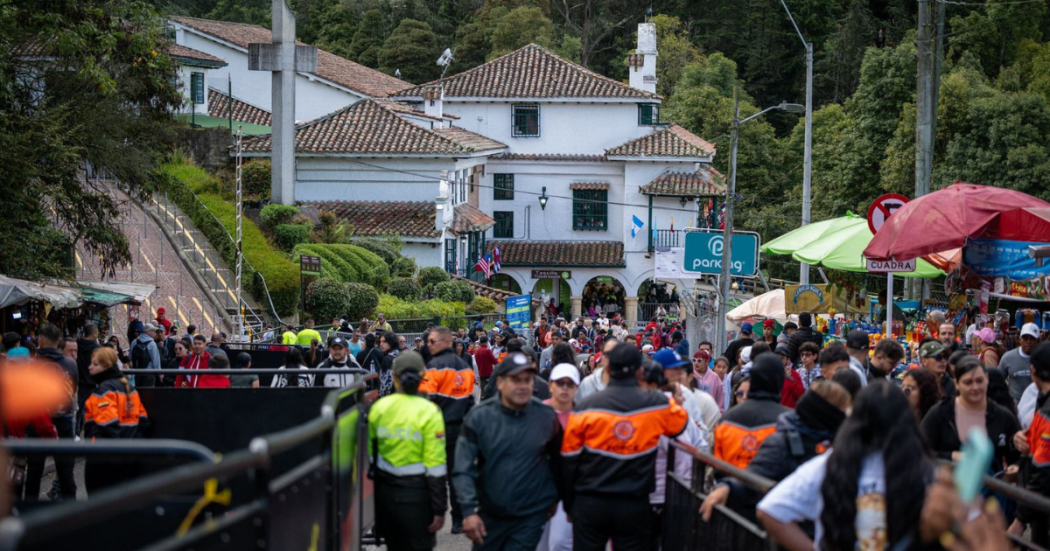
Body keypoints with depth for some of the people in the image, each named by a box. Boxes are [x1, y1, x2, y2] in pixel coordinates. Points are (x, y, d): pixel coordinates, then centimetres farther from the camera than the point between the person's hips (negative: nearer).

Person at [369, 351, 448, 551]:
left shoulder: (378, 407, 0)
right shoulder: (429, 412, -11)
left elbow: (369, 454, 6)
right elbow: (435, 467, -12)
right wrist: (439, 509, -6)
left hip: (384, 489, 4)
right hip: (416, 492, -4)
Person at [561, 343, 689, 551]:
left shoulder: (586, 407, -7)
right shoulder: (657, 404, -5)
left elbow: (569, 459, -1)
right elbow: (681, 422, 18)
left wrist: (569, 504, 11)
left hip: (590, 503, 0)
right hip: (634, 506, 0)